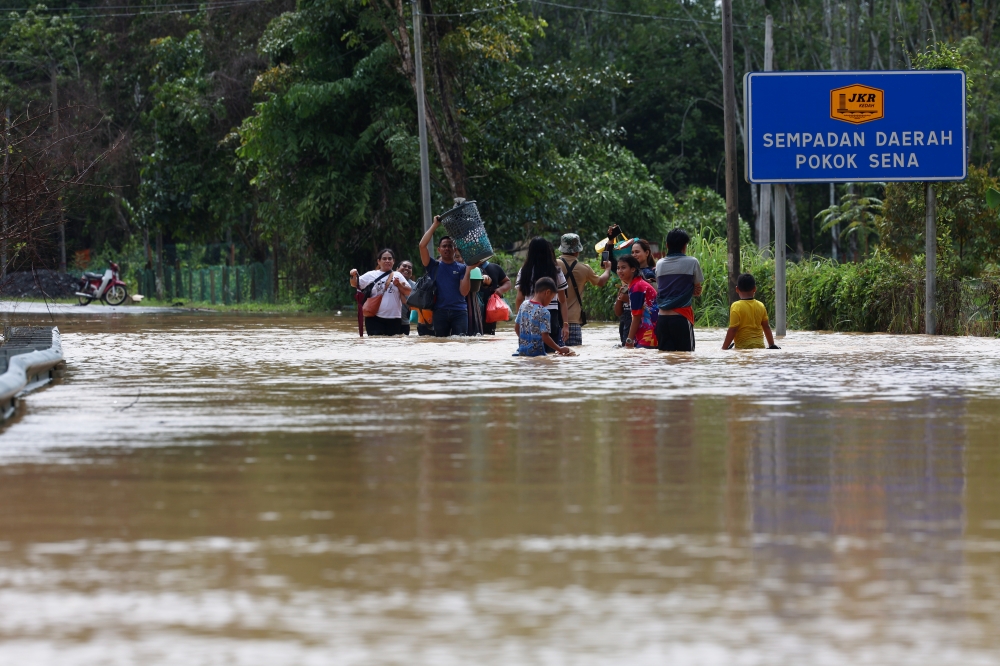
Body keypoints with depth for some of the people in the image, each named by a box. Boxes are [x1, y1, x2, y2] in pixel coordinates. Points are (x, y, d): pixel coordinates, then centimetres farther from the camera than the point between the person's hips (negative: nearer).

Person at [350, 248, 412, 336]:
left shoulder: (398, 276, 11)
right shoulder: (371, 275, 7)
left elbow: (408, 292, 7)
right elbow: (355, 285, 9)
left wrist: (399, 285, -10)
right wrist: (353, 276, -11)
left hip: (393, 319, 2)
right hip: (374, 318, -2)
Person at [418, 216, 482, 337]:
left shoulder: (461, 268, 9)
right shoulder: (434, 266, 10)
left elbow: (464, 292, -2)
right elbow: (422, 245, -2)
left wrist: (468, 271, -10)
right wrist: (435, 225, 0)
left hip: (459, 312, -1)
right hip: (440, 312, 1)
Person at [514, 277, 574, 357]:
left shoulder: (524, 305, 7)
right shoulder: (544, 312, -13)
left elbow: (516, 327, 16)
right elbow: (545, 337, -15)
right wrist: (560, 349, -4)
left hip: (522, 351, 7)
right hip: (536, 352, -7)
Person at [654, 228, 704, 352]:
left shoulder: (660, 264, 10)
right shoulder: (692, 263, -2)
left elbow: (659, 289, 14)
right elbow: (698, 291, 3)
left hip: (662, 317, 4)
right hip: (681, 317, -4)